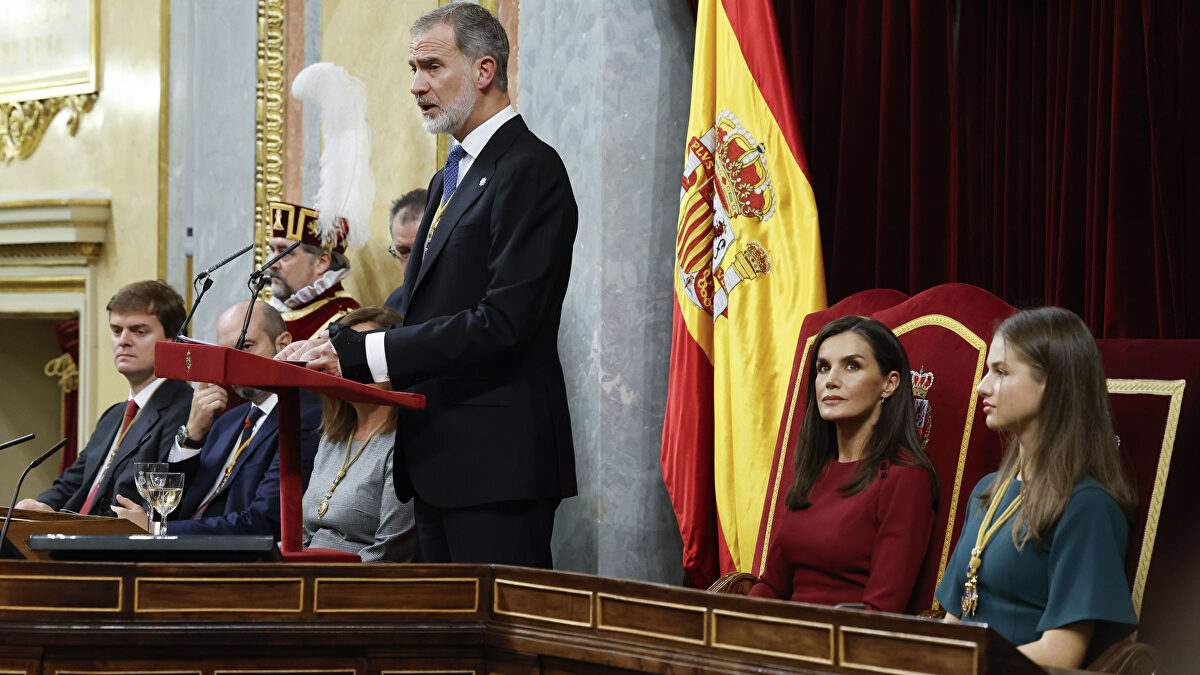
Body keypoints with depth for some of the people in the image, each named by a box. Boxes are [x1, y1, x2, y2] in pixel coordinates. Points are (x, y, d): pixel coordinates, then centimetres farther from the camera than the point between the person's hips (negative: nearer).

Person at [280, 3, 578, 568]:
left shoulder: (530, 171, -11)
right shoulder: (449, 180, 22)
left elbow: (504, 321, -20)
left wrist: (360, 351, -21)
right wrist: (338, 348, 2)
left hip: (497, 458, -10)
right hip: (438, 458, 10)